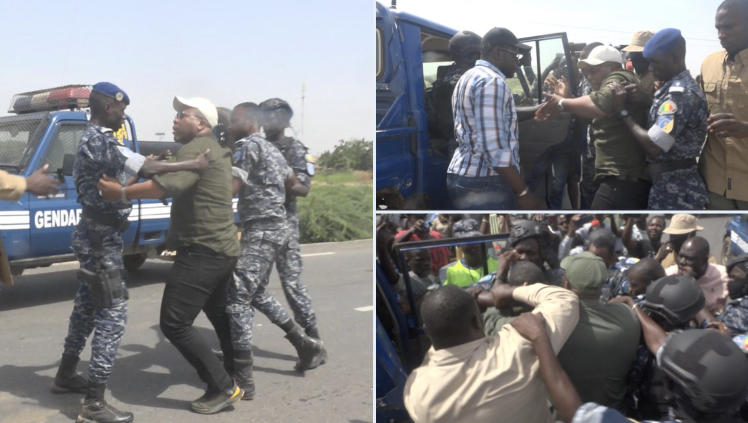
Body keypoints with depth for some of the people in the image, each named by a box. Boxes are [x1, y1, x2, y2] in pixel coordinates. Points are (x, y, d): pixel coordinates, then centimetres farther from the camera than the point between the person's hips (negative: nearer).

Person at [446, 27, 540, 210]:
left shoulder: (470, 78, 18)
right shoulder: (492, 82, -16)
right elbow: (494, 147, -24)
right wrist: (523, 191, -21)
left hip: (463, 177, 11)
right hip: (484, 183, -11)